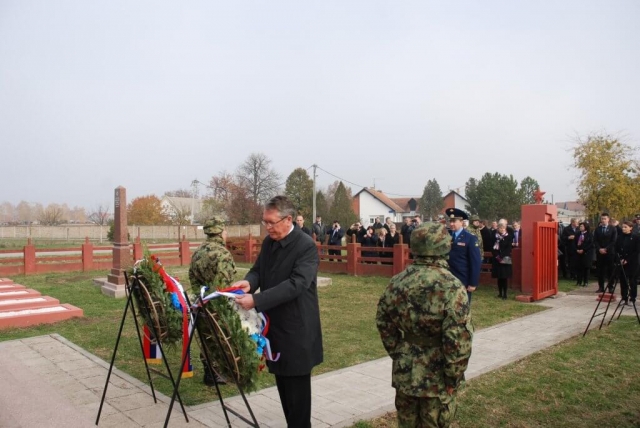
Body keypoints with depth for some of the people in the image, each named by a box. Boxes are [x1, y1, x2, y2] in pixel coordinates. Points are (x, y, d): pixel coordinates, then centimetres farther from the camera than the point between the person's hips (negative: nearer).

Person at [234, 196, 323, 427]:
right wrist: (249, 282, -14)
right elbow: (258, 269, 11)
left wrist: (256, 300, -33)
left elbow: (296, 284, -27)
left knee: (297, 386, 5)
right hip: (274, 325, 7)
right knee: (282, 382, 18)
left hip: (297, 329, -7)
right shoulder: (268, 242, 6)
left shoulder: (306, 246, -18)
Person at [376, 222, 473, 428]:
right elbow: (458, 340, -21)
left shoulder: (397, 282, -5)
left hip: (405, 372, 4)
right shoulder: (452, 288, -21)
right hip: (437, 377, -4)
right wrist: (453, 377, -8)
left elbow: (384, 323, 4)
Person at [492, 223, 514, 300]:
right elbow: (493, 248, 5)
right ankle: (500, 293, 15)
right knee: (499, 277, 6)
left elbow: (509, 248, -7)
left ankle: (505, 294, -1)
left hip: (505, 260, -3)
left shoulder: (508, 237, 1)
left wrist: (502, 257, -15)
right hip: (497, 259, 3)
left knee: (505, 277, -5)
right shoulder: (495, 237, 9)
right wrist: (497, 256, -9)